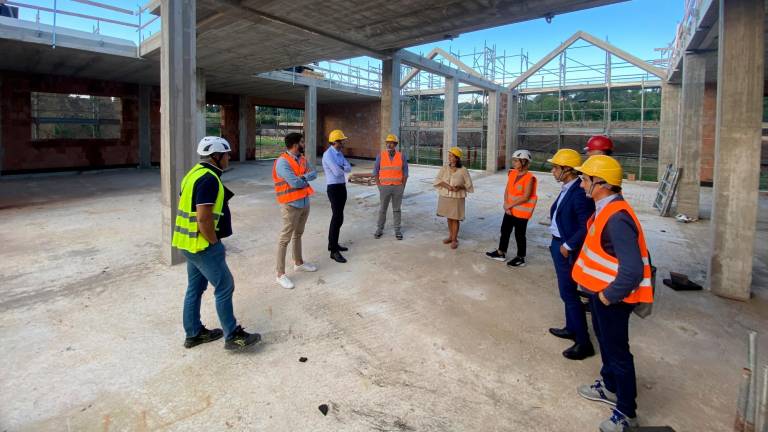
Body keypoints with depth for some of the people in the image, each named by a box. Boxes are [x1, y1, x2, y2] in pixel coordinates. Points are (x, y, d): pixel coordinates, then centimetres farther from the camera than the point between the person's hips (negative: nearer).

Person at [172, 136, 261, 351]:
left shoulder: (196, 173, 12)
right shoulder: (209, 179, -20)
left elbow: (184, 207, 19)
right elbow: (203, 218, -26)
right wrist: (215, 243, -15)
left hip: (189, 242, 10)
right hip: (202, 244, -10)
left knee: (195, 287, 17)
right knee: (225, 287, -1)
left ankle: (194, 333, 29)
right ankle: (233, 336, 9)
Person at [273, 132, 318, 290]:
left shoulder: (302, 159, 8)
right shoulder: (283, 161, -19)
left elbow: (314, 173, 0)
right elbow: (295, 182, -25)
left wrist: (303, 177, -19)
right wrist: (307, 178, -6)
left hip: (305, 202, 9)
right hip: (291, 205, -8)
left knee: (298, 235, 22)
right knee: (285, 239, -2)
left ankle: (298, 263, 38)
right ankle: (280, 274, 4)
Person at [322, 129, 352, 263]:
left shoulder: (339, 153, 13)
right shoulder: (328, 154, -17)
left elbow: (349, 168, 3)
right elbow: (337, 172, -24)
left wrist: (341, 167, -16)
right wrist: (343, 167, -4)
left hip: (342, 187, 9)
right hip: (334, 188, -9)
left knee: (338, 217, 15)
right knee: (337, 218, -11)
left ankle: (332, 243, 27)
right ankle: (334, 251, -7)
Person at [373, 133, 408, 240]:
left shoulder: (401, 156, -3)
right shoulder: (380, 156, -5)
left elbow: (405, 173, 3)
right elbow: (375, 172, 0)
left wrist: (402, 187, -3)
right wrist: (379, 186, -5)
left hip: (397, 187, 0)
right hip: (385, 187, 0)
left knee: (396, 209, 7)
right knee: (382, 209, 7)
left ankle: (398, 231, 17)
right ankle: (379, 230, 20)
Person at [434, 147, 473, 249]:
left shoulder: (463, 170, -8)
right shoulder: (444, 168, 0)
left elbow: (468, 184, -1)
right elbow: (437, 180, -3)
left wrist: (460, 186, -21)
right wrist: (446, 185, -20)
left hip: (457, 198, -3)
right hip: (445, 197, 3)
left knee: (455, 219, 1)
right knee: (449, 217, 14)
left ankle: (454, 239, 14)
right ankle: (450, 236, 30)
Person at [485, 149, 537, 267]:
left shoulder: (529, 178, -18)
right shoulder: (512, 173, 3)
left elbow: (526, 197, -20)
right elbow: (507, 190, 3)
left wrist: (510, 205, -15)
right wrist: (506, 205, -11)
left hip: (522, 212, -7)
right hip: (510, 210, 7)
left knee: (519, 235, 5)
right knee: (505, 230, 15)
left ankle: (520, 258, 20)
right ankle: (501, 253, 31)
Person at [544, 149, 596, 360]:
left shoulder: (579, 192, -23)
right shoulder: (566, 189, 6)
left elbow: (586, 227, -25)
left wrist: (568, 246, -17)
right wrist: (558, 243, 9)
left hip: (567, 250, -9)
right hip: (558, 245, 10)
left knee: (569, 293, -1)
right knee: (567, 291, 21)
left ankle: (584, 342, 12)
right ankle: (572, 328, 38)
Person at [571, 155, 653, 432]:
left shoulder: (617, 218, -29)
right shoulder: (604, 209, 3)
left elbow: (632, 270, -33)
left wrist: (609, 295, -21)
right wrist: (600, 291, 15)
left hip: (611, 297, -10)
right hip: (600, 290, 10)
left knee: (617, 351, 5)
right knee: (605, 340, 25)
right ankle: (609, 388, 46)